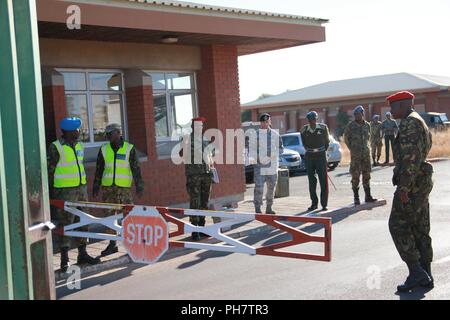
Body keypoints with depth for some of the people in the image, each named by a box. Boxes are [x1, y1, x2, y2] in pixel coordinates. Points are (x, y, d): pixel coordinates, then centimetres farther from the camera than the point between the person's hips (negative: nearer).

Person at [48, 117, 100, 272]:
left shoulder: (79, 146, 12)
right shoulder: (55, 148, -10)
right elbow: (49, 171, -9)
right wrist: (50, 194, -11)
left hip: (81, 189, 7)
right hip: (64, 191, -7)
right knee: (64, 224, -4)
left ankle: (82, 254, 22)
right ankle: (64, 259, 2)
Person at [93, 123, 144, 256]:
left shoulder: (129, 149, -1)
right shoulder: (104, 149, 8)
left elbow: (136, 169, -2)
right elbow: (99, 170, 12)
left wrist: (139, 187, -6)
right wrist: (95, 188, 11)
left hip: (124, 187, -3)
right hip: (107, 187, 4)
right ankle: (112, 244, 14)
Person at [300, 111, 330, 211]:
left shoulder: (323, 128, -3)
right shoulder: (304, 130, 0)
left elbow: (327, 141, 10)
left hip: (321, 156, -2)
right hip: (309, 157, 2)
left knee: (323, 181, -3)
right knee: (312, 181, 5)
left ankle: (324, 204, 2)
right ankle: (314, 203, 13)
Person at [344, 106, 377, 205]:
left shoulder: (367, 125, 6)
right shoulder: (351, 125, -6)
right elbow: (346, 138, 3)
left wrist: (366, 146, 11)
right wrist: (352, 148, 0)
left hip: (366, 153, 4)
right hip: (355, 155, -4)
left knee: (366, 175, 8)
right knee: (355, 176, -3)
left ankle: (368, 196, 15)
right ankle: (356, 198, 3)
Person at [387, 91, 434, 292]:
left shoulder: (409, 123, -14)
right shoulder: (419, 122, 20)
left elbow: (410, 156, -23)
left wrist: (404, 187, -23)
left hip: (412, 183, -10)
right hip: (422, 181, 10)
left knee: (398, 225, -6)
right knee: (420, 228, 11)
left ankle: (416, 272, -7)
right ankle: (425, 277, 15)